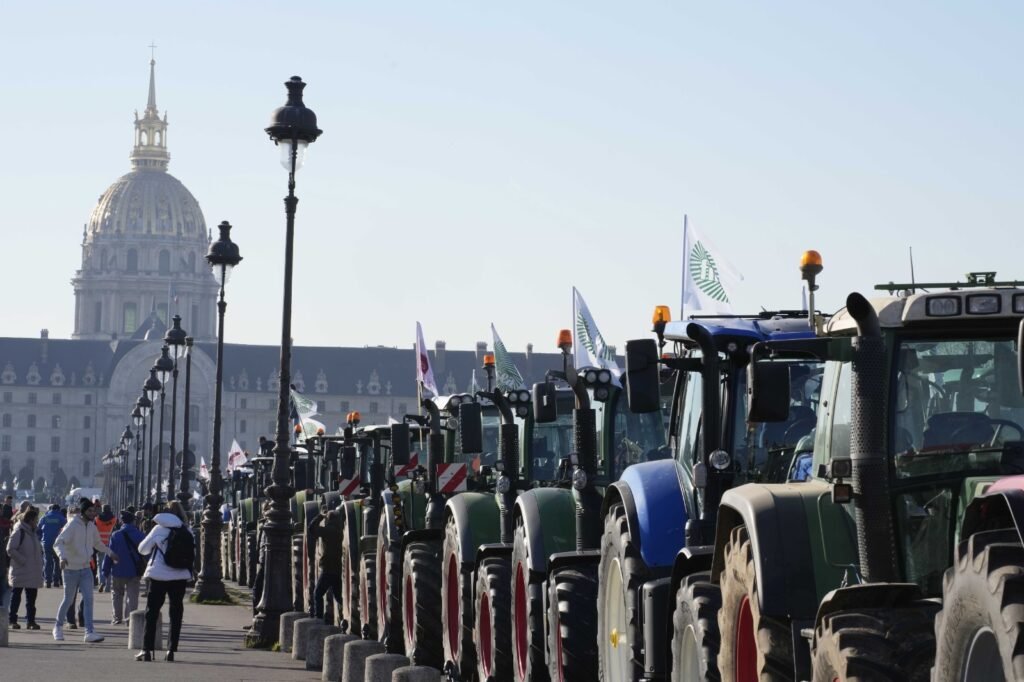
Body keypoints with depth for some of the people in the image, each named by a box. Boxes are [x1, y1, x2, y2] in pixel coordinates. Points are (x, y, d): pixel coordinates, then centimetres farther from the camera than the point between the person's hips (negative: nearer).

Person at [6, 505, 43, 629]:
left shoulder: (32, 532, 14)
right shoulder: (19, 532, -12)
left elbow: (38, 548, 25)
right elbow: (10, 549, -18)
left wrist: (39, 561, 10)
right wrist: (23, 560, -19)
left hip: (33, 571, 8)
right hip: (20, 571, -8)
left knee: (31, 597, 9)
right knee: (16, 596, 0)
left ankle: (31, 620, 13)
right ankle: (13, 621, 5)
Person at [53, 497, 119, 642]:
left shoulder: (91, 526, 6)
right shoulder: (72, 525, -15)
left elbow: (97, 543, 25)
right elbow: (58, 543, -24)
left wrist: (110, 553, 23)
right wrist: (62, 557, -40)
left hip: (86, 569, 5)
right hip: (71, 569, -5)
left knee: (88, 599, -7)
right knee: (68, 600, 7)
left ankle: (89, 632, -11)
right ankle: (58, 626, 29)